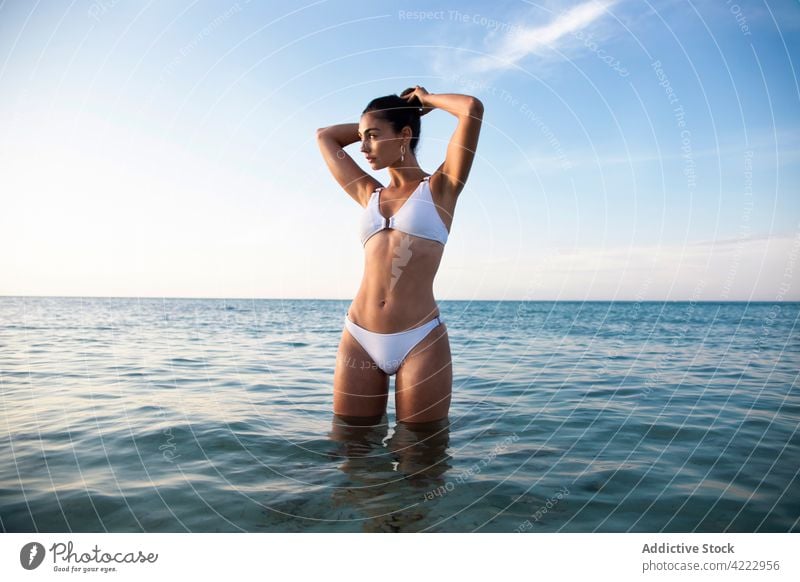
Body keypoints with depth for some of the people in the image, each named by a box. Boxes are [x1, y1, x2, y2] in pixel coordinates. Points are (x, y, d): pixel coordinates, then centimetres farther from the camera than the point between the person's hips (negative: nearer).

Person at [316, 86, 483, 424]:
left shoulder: (441, 187, 6)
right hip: (359, 339, 4)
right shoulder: (369, 194, 17)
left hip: (420, 340, -4)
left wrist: (426, 99, 13)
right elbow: (324, 136, 28)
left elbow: (473, 109, -5)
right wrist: (378, 120, 27)